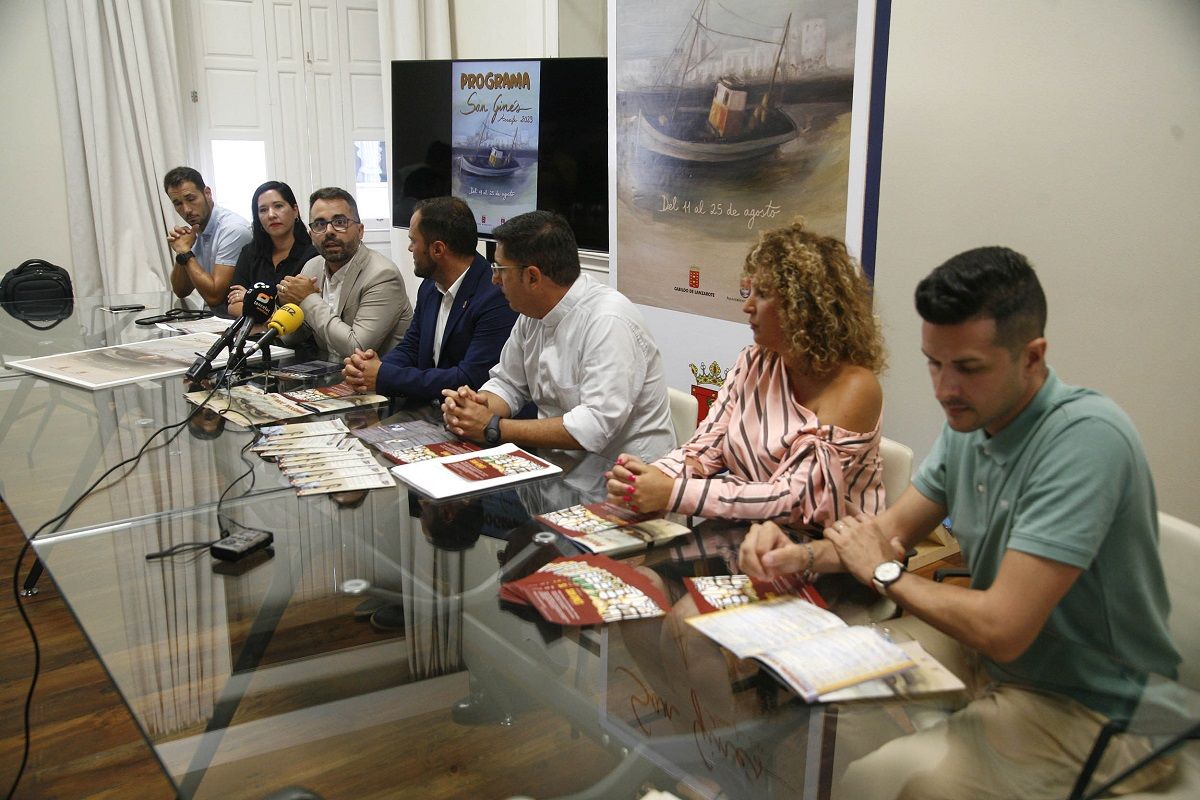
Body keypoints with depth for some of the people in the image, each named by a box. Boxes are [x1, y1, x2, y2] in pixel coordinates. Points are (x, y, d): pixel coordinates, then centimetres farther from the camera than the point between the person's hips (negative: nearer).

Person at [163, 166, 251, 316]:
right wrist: (180, 253, -2)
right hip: (211, 316, 7)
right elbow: (181, 292, 12)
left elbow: (213, 296, -20)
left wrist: (186, 253, -12)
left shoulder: (233, 229, -17)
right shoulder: (195, 232, 8)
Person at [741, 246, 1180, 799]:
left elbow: (1002, 628, -31)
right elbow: (895, 529, 7)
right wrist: (801, 556, -14)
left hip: (1094, 711, -8)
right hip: (993, 653, 8)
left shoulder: (1086, 438, -28)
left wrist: (884, 573, -14)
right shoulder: (969, 421, -1)